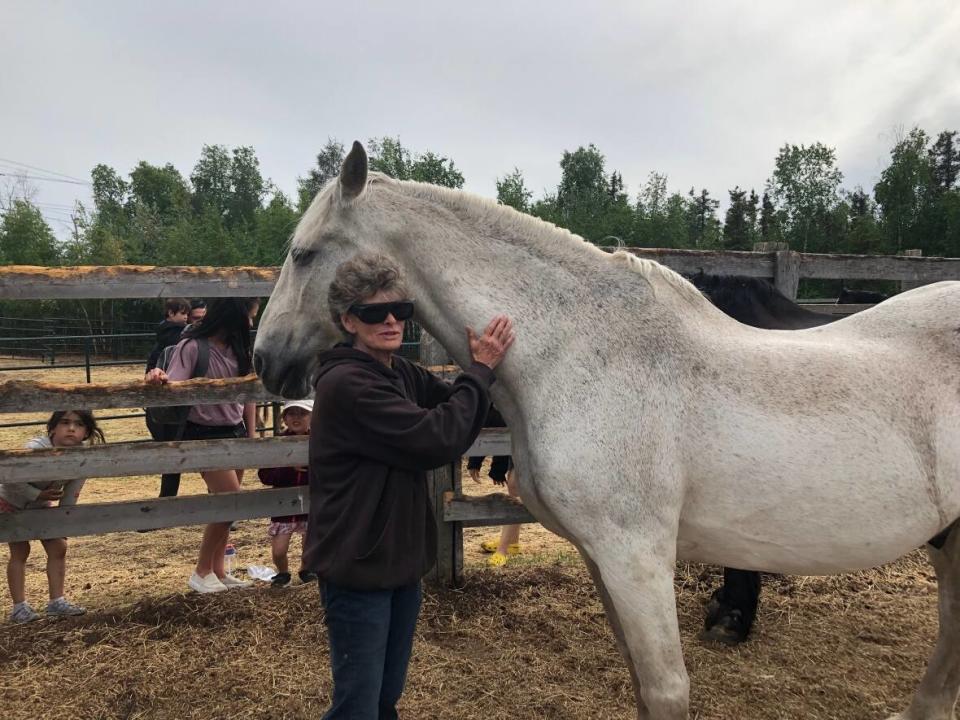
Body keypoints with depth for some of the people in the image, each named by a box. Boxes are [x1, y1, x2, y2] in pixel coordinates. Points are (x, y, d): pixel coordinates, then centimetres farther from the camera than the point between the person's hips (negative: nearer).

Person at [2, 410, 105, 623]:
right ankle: (19, 607, 7)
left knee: (58, 547, 0)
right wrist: (37, 494, -31)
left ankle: (56, 602, 11)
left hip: (40, 504, 5)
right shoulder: (36, 449, -37)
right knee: (20, 551, -5)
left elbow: (70, 498, -13)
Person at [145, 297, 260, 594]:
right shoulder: (192, 347, -15)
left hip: (235, 433, 6)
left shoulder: (237, 347, 6)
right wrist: (160, 379, -46)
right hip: (206, 435, -6)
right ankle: (202, 573, 11)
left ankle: (217, 571, 23)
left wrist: (251, 435, 12)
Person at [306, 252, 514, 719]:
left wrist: (482, 367, -6)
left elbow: (460, 427, 7)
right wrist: (481, 368, -15)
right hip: (357, 568, -8)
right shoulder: (346, 384, -23)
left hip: (400, 559, 8)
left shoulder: (401, 374, 4)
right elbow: (438, 439, -26)